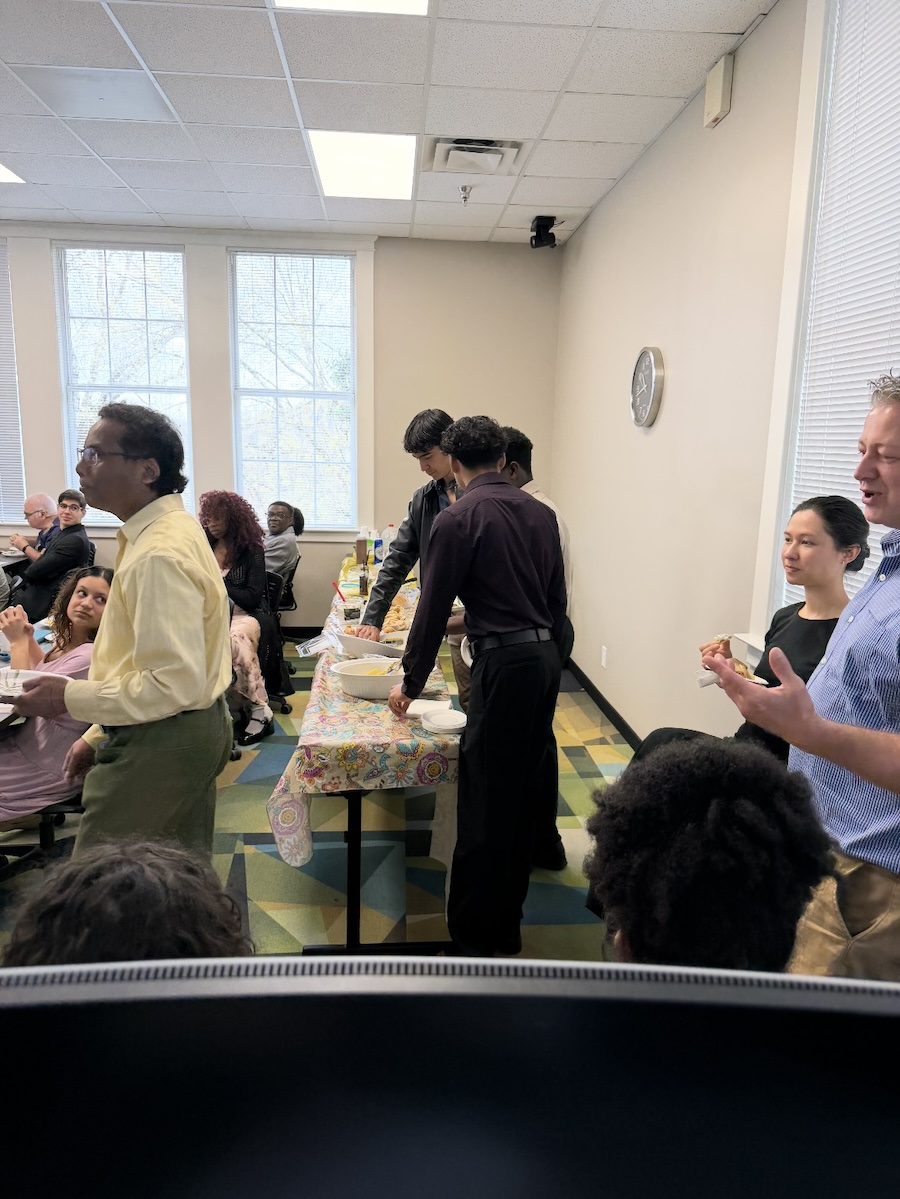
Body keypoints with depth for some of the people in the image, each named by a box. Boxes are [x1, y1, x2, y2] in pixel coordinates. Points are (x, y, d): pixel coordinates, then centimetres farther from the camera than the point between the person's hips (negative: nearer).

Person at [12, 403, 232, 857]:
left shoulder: (159, 556, -23)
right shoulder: (170, 529, 9)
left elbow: (176, 684, -27)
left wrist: (70, 697, -18)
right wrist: (100, 732, 16)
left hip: (158, 746, -10)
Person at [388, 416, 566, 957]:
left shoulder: (459, 518, -8)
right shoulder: (540, 512, 10)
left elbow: (433, 608, -6)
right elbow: (558, 597, 14)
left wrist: (412, 684, 4)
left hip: (505, 663, -8)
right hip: (547, 658, 8)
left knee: (486, 798, 2)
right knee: (524, 788, 17)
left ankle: (476, 934, 13)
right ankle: (508, 920, 33)